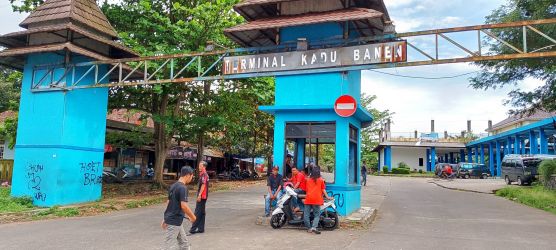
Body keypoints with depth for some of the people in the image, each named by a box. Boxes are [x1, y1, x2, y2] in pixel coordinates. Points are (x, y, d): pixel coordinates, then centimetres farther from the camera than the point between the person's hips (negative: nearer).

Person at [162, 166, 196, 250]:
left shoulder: (173, 186, 9)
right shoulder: (183, 188, -19)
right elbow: (184, 206, -24)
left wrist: (165, 219, 22)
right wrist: (193, 217, -9)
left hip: (172, 219, 9)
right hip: (174, 221, -9)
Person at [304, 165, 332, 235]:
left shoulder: (308, 180, 14)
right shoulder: (321, 180, 7)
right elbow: (323, 189, 7)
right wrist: (327, 197, 15)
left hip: (308, 198, 2)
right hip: (316, 199, -2)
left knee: (306, 214, 7)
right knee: (317, 215, 0)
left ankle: (309, 228, 6)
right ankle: (314, 227, -18)